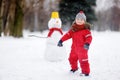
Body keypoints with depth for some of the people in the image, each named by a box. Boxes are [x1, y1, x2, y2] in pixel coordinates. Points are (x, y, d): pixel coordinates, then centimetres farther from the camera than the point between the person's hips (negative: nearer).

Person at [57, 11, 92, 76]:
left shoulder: (85, 30, -13)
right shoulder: (73, 29, 6)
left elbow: (89, 37, -21)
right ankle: (74, 68, 45)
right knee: (72, 58, 21)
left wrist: (87, 43, -39)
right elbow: (68, 35, 8)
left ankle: (86, 72, 4)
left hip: (82, 49, -7)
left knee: (83, 60, -9)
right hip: (74, 48, 7)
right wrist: (61, 40, 3)